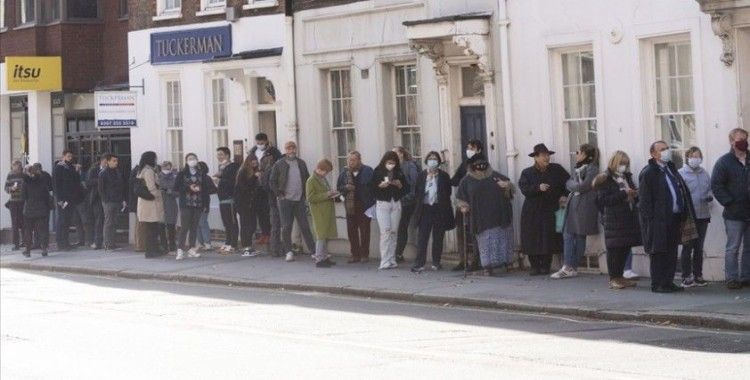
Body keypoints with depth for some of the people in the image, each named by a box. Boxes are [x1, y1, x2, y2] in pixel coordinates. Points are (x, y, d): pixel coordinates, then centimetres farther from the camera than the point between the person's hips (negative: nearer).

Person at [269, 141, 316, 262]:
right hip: (285, 200, -2)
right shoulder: (279, 165, -2)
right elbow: (272, 182, 0)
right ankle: (288, 251, 8)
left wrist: (306, 194, 7)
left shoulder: (301, 164, 9)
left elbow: (307, 179, 17)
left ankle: (314, 250, 3)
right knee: (286, 227, 0)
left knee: (305, 226, 2)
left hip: (299, 200, 3)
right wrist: (279, 194, -7)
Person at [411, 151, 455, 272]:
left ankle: (436, 262, 14)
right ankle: (419, 263, -7)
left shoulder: (444, 176, 4)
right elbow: (417, 192, 9)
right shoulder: (421, 175, 7)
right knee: (422, 237, -5)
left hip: (439, 209, 0)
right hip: (425, 209, 0)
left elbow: (448, 192, 4)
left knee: (438, 238, 5)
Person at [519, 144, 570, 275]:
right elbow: (524, 189, -11)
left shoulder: (557, 170, 6)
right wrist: (538, 188, -25)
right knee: (532, 240, -3)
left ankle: (545, 266, 4)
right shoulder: (527, 173, 3)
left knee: (549, 239, -6)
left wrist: (564, 195, 2)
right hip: (532, 213, 0)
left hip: (550, 211, 0)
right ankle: (535, 266, 6)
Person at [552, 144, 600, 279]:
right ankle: (568, 267, -2)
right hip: (573, 204, 8)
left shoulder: (592, 169, -7)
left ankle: (571, 267, 1)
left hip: (583, 206, -8)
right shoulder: (579, 168, 20)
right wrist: (576, 185, -6)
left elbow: (583, 186, -15)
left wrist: (572, 185, 1)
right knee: (567, 235, 0)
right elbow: (569, 183, 13)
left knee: (580, 236, -1)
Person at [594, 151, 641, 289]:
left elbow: (634, 198, 26)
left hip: (629, 219, 7)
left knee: (625, 248, 6)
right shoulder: (605, 179, -5)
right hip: (614, 220, -7)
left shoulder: (627, 177, 17)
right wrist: (623, 194, -18)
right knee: (614, 248, -4)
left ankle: (620, 276, 15)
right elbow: (603, 200, -14)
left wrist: (635, 194, 1)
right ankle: (613, 279, 1)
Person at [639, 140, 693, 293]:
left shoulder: (671, 169, 17)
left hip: (675, 218, 8)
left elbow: (683, 191, 22)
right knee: (659, 252, -3)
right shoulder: (648, 173, -8)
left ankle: (668, 282, 18)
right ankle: (657, 284, 2)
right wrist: (650, 220, -17)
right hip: (659, 219, -8)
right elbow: (644, 199, -12)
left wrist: (683, 214, 13)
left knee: (672, 252, 11)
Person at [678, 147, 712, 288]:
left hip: (703, 216, 5)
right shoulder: (681, 174, -8)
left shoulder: (704, 173, 9)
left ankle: (698, 276, 20)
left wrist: (710, 196, -5)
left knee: (699, 247, 12)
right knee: (687, 247, -1)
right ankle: (686, 277, 6)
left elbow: (711, 188, 16)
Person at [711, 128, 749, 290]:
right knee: (733, 248, -2)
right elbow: (716, 185, -8)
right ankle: (732, 278, 1)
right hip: (734, 214, -5)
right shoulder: (724, 162, -4)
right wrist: (729, 202, -13)